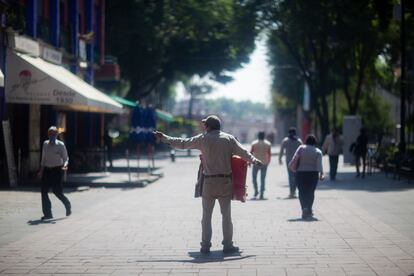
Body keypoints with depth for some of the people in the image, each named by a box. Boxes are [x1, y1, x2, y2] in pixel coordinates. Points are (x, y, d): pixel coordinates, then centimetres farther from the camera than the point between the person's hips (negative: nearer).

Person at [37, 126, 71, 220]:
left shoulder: (60, 145, -3)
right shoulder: (45, 144, 10)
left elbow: (65, 158, 0)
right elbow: (43, 159, 16)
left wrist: (65, 165, -21)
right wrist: (41, 171, 13)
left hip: (57, 170, -5)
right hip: (47, 170, 5)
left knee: (57, 191, -6)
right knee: (44, 191, -4)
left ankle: (68, 205, 23)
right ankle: (47, 213, 3)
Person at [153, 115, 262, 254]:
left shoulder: (203, 138, -3)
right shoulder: (229, 139, 2)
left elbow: (182, 143, 0)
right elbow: (243, 153, 7)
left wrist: (164, 138, 10)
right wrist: (255, 161, 24)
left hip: (209, 182, -1)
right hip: (225, 181, 1)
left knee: (206, 215, 6)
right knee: (226, 214, 7)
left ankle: (205, 246, 6)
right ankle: (227, 245, 8)